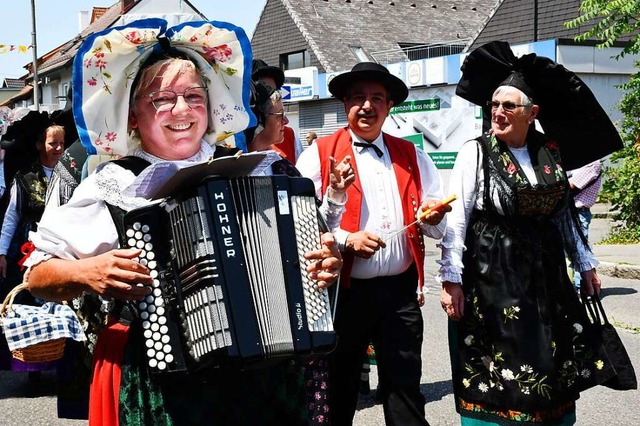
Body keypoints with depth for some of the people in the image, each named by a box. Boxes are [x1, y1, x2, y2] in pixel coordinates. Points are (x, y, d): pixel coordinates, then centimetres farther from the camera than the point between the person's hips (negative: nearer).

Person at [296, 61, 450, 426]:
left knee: (406, 389, 10)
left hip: (400, 291, 3)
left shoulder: (412, 156, 11)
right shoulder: (319, 154, -1)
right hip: (345, 292, -3)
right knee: (339, 390, 12)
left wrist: (431, 217, -11)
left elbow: (437, 227, 11)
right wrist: (345, 240, -20)